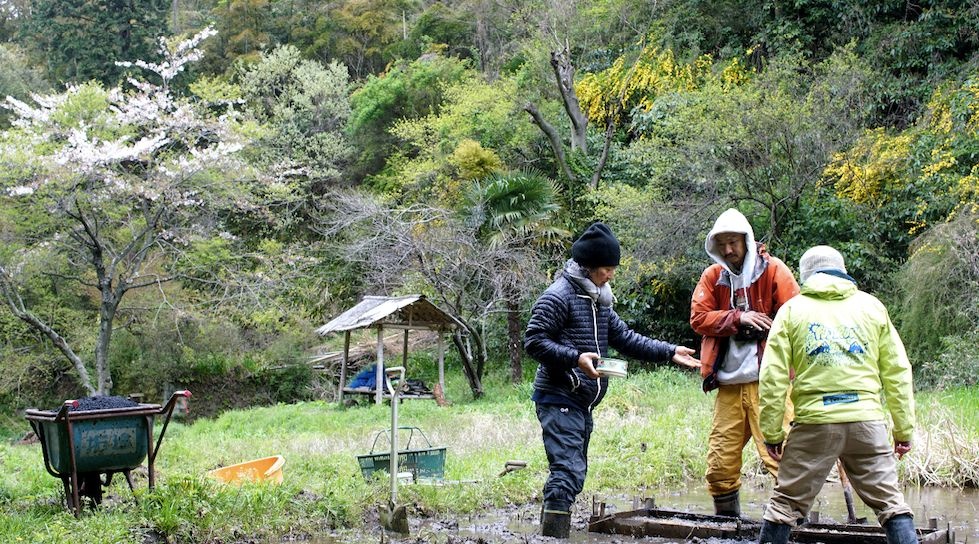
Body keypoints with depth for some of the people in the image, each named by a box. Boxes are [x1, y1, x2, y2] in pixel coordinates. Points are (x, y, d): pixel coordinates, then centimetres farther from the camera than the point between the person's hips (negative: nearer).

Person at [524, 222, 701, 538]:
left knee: (573, 473, 12)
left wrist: (669, 352, 11)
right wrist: (575, 358, -27)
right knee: (568, 472, -18)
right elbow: (534, 341, -17)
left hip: (582, 404, 10)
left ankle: (549, 533, 17)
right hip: (559, 401, -10)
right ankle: (553, 537, -19)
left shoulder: (598, 301, 18)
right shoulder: (558, 296, -11)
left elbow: (626, 339, 19)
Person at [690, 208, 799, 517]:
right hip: (729, 383, 4)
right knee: (719, 461, 6)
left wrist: (759, 329, -15)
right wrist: (739, 318, -10)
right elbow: (698, 318, 1)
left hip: (768, 380, -4)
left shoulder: (772, 271, 2)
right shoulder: (712, 277, 12)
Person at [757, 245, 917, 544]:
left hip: (814, 422, -1)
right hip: (867, 419, 1)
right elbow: (897, 372, 9)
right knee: (891, 502, 7)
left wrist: (772, 434, 5)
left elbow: (773, 378, 1)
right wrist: (904, 429, 13)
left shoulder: (792, 310, 8)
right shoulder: (872, 306, 12)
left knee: (785, 504, 7)